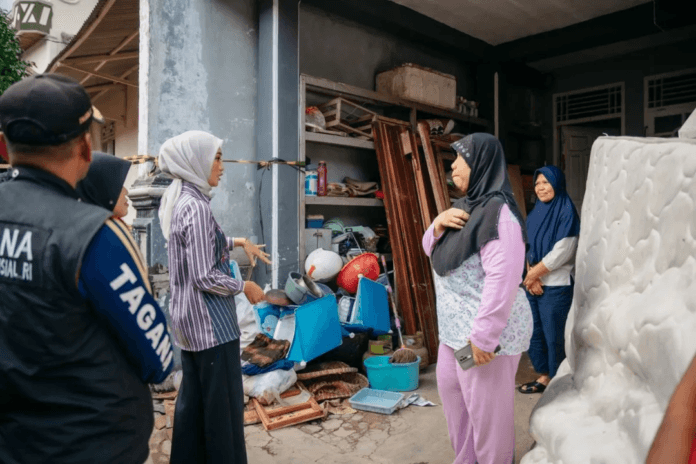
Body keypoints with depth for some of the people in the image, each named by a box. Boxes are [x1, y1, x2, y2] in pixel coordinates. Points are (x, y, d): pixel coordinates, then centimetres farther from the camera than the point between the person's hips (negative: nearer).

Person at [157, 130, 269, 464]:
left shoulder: (180, 200, 9)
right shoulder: (196, 207, -21)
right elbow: (205, 278, -23)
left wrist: (238, 241, 21)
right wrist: (245, 287, -9)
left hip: (188, 315, 10)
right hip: (209, 319, -10)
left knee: (193, 397, 19)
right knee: (222, 400, 3)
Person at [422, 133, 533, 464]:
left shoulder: (496, 212, -21)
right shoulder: (467, 206, 10)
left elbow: (503, 279, -26)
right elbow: (431, 250, 15)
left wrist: (483, 335, -25)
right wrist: (438, 224, -5)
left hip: (484, 331, -10)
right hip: (455, 328, 10)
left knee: (487, 411, 6)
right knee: (452, 393, 23)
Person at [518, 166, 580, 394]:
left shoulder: (566, 212, -9)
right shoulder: (534, 214, 11)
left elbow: (562, 252, -16)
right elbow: (526, 249, 9)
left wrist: (534, 273, -10)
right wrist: (530, 276, -6)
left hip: (556, 286, -7)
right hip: (533, 285, 7)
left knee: (554, 335, 0)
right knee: (535, 332, 12)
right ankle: (544, 376, 26)